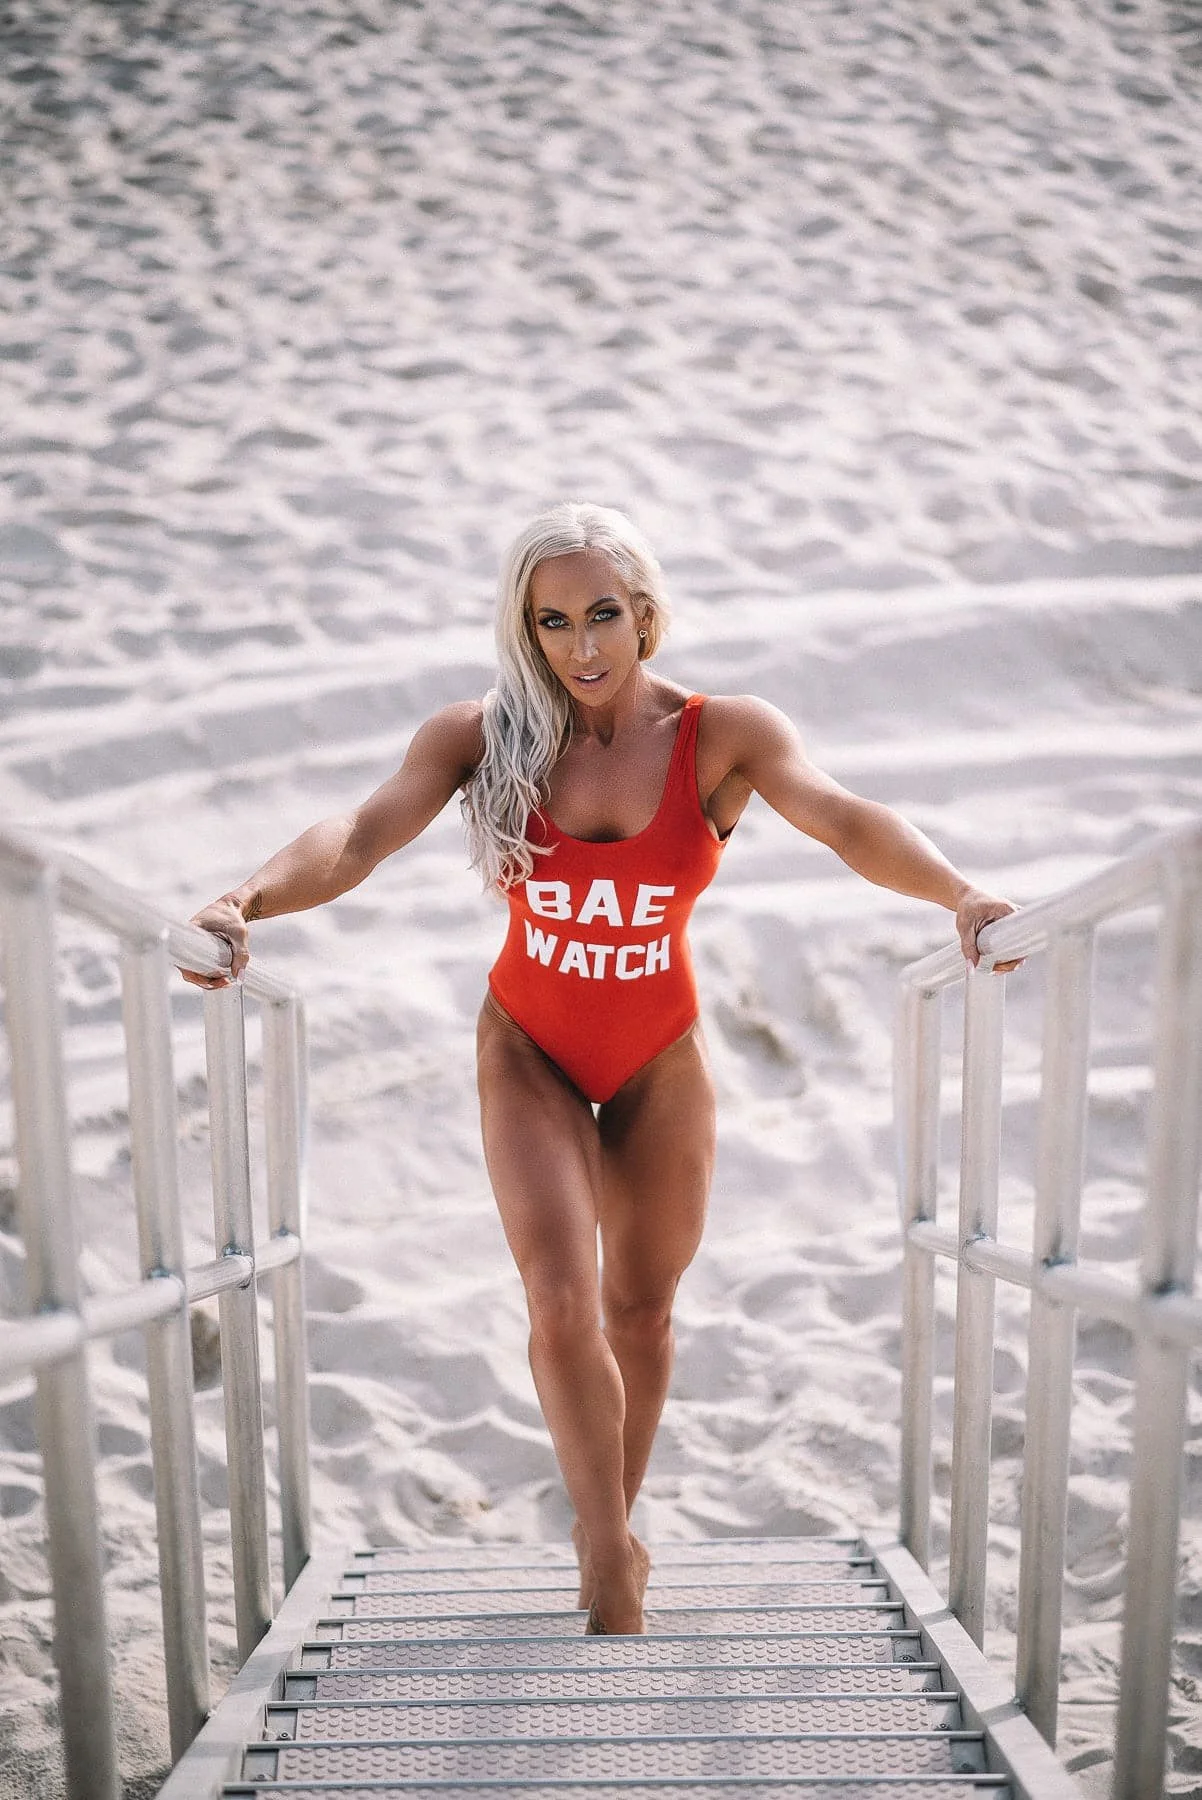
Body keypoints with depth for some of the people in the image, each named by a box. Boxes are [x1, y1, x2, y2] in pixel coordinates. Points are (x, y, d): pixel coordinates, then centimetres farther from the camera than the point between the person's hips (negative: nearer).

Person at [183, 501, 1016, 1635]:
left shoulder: (723, 736, -14)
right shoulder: (484, 736, -13)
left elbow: (843, 821, -28)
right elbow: (362, 835, -24)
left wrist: (958, 895, -45)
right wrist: (251, 899, -42)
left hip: (658, 1056, 1)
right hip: (529, 1052, -1)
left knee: (640, 1306, 13)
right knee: (561, 1301, -13)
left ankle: (611, 1535, 37)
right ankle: (612, 1566, 8)